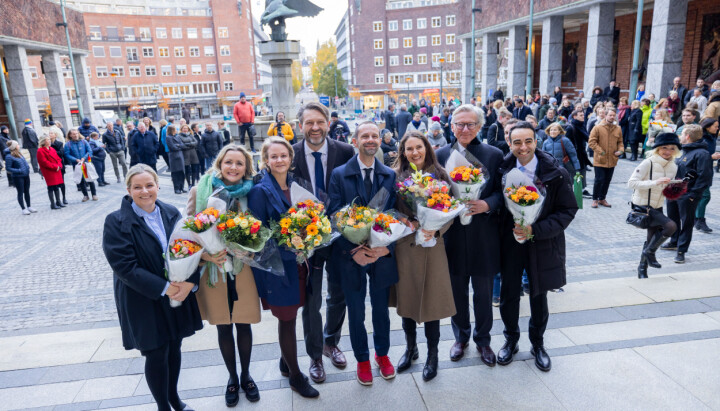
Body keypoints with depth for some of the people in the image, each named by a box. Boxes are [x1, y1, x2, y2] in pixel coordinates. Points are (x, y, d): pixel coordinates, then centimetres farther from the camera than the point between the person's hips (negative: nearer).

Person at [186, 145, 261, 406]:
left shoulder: (250, 193, -2)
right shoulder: (200, 191, -3)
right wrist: (205, 255, -17)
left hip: (243, 269, 0)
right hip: (213, 269, 0)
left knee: (243, 324, 12)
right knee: (223, 327, 13)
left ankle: (246, 375, 36)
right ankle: (232, 377, 36)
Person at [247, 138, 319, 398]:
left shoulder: (295, 185, 4)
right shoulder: (260, 191, -13)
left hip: (297, 262, 5)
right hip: (277, 266, -5)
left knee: (289, 316, 18)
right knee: (287, 320, 7)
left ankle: (285, 363, 40)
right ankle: (296, 376, 25)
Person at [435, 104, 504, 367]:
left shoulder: (494, 155, -2)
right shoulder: (441, 155, 2)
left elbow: (502, 191, -1)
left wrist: (487, 204, -20)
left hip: (483, 235, -1)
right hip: (453, 234, 1)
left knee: (484, 293, 14)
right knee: (457, 291, 16)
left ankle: (482, 340, 36)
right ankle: (461, 338, 37)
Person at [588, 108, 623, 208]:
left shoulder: (618, 129, 7)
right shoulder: (598, 128, -7)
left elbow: (620, 142, 17)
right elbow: (591, 141, -9)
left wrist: (620, 150, -2)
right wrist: (600, 151, -15)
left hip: (612, 160, 5)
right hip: (600, 160, -5)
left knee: (607, 180, 12)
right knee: (599, 180, -4)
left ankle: (602, 199, 25)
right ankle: (595, 199, 11)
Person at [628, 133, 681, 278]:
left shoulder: (673, 167, 7)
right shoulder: (648, 163, -16)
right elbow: (631, 182, -22)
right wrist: (655, 182, -30)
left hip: (657, 207, 8)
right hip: (642, 206, -8)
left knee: (652, 240, 13)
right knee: (671, 226, -23)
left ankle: (642, 268, 32)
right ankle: (650, 252, -1)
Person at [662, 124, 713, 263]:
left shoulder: (702, 154, -17)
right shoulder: (684, 150, 11)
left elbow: (704, 178, -19)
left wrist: (693, 195, -20)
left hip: (687, 196, -9)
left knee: (686, 223, 3)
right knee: (673, 218, 21)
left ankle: (681, 250, 11)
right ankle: (674, 242, 39)